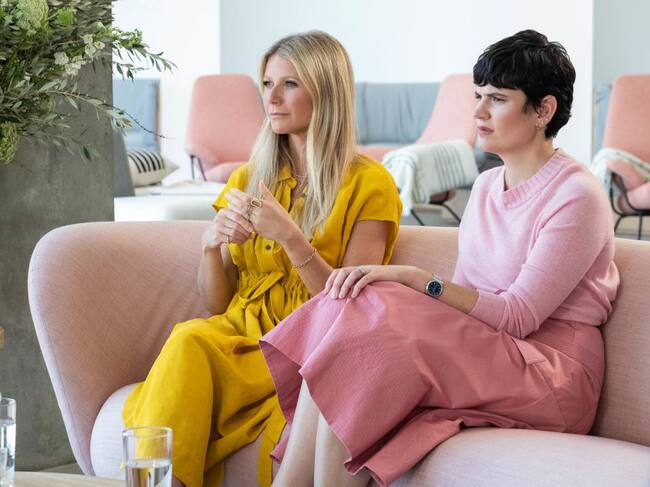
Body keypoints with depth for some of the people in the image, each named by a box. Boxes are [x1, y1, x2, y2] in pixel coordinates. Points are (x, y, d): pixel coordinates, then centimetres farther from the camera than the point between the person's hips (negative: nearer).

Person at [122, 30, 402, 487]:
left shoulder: (368, 184, 0)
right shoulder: (248, 179, 15)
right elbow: (217, 305, 14)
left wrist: (290, 236, -18)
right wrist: (211, 243, -7)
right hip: (241, 335, 4)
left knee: (191, 348, -33)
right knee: (189, 339, -32)